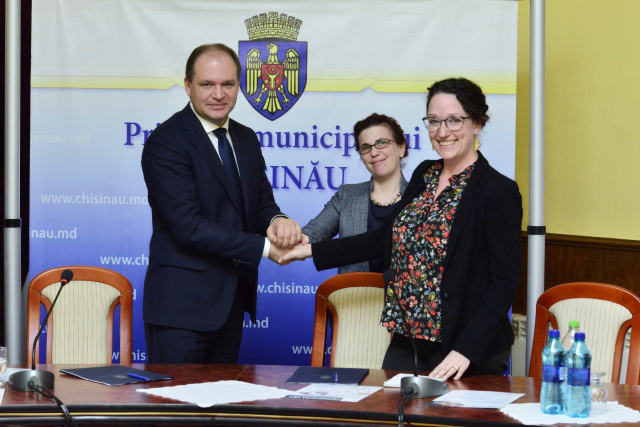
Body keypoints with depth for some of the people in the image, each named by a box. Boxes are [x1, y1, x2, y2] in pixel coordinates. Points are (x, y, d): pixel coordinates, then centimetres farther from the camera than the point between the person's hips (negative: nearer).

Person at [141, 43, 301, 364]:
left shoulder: (246, 140, 12)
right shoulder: (165, 142, -13)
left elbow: (261, 203, 12)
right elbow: (188, 225, -20)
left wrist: (277, 221, -13)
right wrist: (264, 247, -20)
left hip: (232, 301, 7)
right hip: (182, 303, -7)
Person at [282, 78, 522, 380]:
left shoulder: (499, 192, -13)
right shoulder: (424, 175, 9)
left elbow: (504, 283, -15)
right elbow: (387, 238, 18)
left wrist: (466, 350, -23)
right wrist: (312, 251, 16)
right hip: (407, 341, 7)